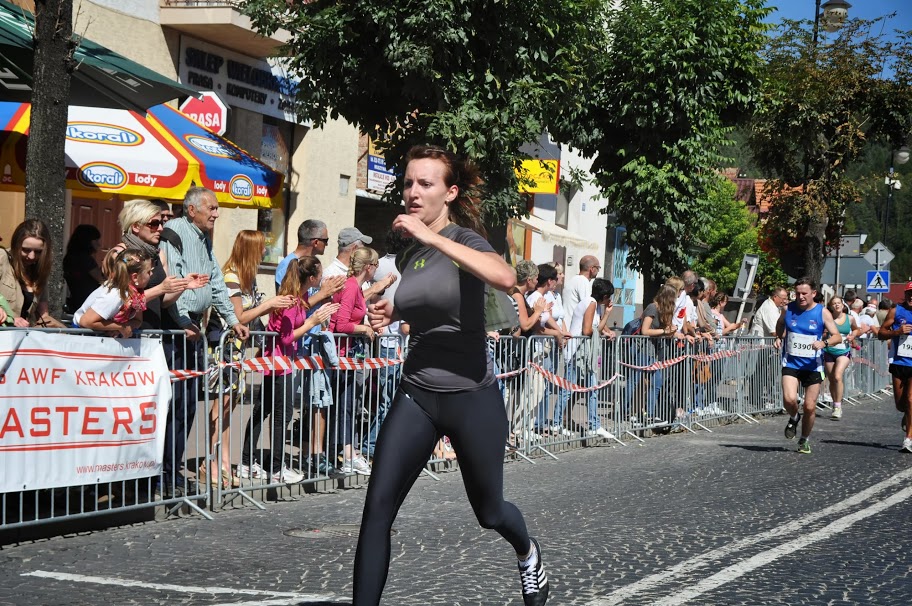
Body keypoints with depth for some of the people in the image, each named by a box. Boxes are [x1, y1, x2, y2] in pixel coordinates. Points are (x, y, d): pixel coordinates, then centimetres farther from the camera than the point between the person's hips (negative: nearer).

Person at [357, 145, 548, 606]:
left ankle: (528, 553, 48)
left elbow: (505, 278, -36)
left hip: (472, 397, -5)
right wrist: (392, 314, 6)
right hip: (416, 394, 5)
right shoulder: (408, 255, 7)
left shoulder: (464, 240, -13)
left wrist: (433, 237, -37)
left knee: (488, 512, 15)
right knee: (377, 509, -10)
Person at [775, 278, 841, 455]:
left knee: (810, 407, 2)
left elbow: (837, 336, -7)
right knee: (789, 399, -21)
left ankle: (804, 440, 27)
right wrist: (778, 338, 3)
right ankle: (794, 418, 15)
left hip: (813, 365, 0)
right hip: (791, 362, 0)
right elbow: (780, 326, 22)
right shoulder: (788, 309, 0)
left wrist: (824, 343, -26)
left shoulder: (822, 312, -5)